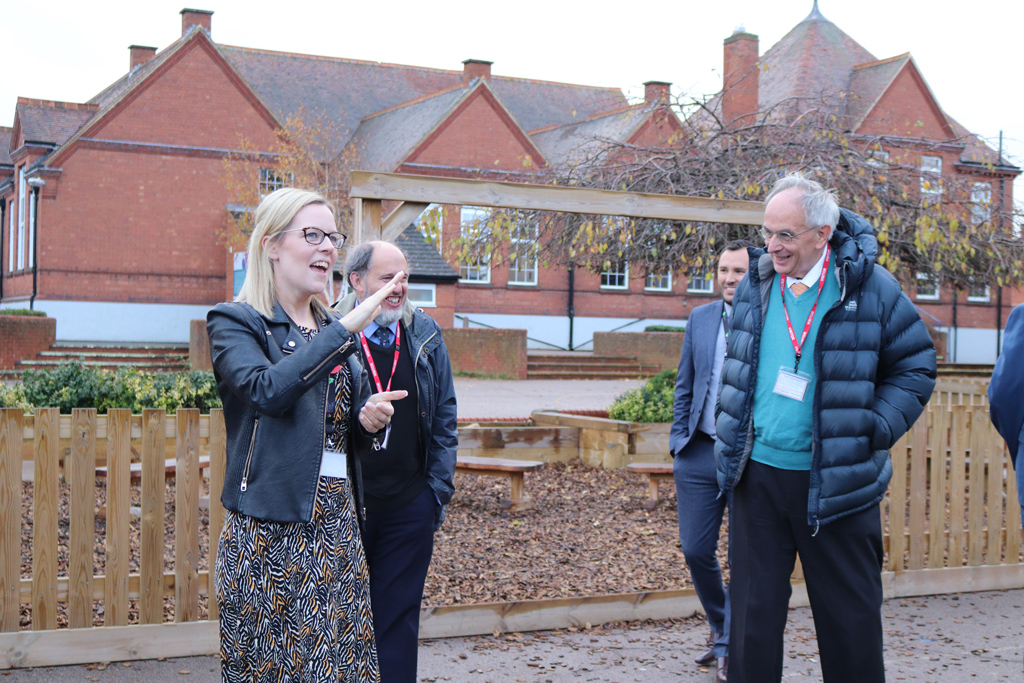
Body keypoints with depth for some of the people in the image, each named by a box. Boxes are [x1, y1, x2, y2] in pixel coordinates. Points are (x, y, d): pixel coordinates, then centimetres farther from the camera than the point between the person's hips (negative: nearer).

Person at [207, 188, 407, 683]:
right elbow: (266, 390, -25)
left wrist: (368, 420, 0)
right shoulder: (235, 322, -5)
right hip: (269, 535, -6)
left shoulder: (333, 329, 15)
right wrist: (346, 328, -25)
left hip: (337, 530, 6)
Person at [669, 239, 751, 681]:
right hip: (700, 453, 4)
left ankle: (729, 646, 19)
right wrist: (678, 442, 8)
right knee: (695, 549, 7)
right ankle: (719, 625, 33)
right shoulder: (700, 319, 9)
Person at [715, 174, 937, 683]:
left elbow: (915, 365, 1)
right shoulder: (755, 284, 5)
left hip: (838, 482, -3)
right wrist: (733, 438, 10)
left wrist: (874, 431, -10)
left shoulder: (871, 286, -6)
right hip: (757, 475, 3)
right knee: (753, 612, 9)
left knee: (851, 618, 8)